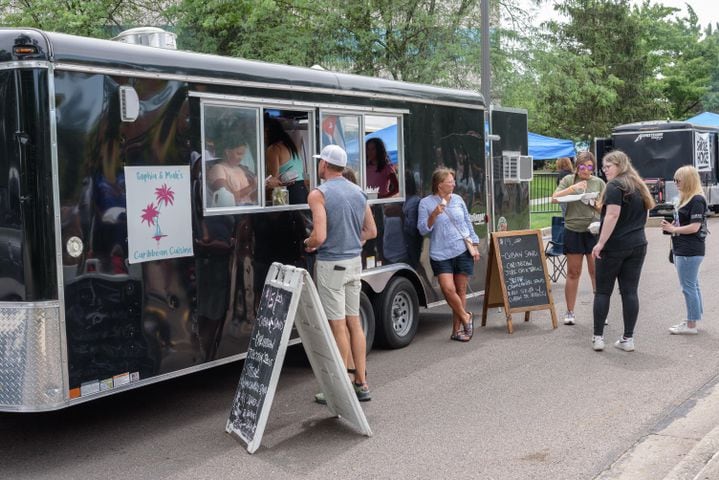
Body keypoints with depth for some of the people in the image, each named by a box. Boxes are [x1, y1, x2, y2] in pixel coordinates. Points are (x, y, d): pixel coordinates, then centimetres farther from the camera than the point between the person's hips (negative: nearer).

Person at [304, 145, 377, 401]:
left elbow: (319, 236, -21)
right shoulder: (359, 192, 9)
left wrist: (308, 244, -1)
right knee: (354, 322, 12)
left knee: (338, 327, -1)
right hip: (354, 261, 7)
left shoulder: (319, 194, -13)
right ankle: (361, 384, 17)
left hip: (331, 264, -6)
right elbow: (371, 231, 14)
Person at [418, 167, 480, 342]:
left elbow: (468, 224, 15)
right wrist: (434, 215, -18)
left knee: (461, 290, 5)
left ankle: (457, 330, 15)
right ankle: (465, 316, 10)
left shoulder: (458, 200, 9)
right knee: (448, 288, -17)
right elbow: (422, 229, -4)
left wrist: (474, 246, 10)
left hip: (463, 252, 3)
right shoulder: (426, 203, -1)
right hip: (441, 254, -3)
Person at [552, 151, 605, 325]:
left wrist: (595, 203, -13)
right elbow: (554, 198, -7)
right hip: (573, 231, 0)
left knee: (596, 272, 1)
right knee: (573, 273, 6)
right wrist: (573, 188, -17)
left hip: (594, 231, 1)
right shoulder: (569, 180, 3)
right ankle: (570, 312, 13)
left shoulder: (599, 182, 6)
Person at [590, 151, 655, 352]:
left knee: (603, 291, 3)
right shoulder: (639, 186, 15)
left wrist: (600, 243, -21)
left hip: (614, 245, -7)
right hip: (638, 245, 7)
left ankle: (598, 337, 4)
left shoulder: (615, 186, -11)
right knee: (630, 292, 6)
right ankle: (628, 339, 7)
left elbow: (612, 215, -20)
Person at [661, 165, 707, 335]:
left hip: (690, 252, -10)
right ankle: (691, 320, 23)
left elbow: (694, 227, -20)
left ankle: (691, 325, 2)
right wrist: (671, 226, 5)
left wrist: (673, 229, -12)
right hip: (683, 250, 10)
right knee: (692, 286, 15)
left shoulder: (697, 200, -16)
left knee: (688, 287, -5)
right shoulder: (686, 198, 13)